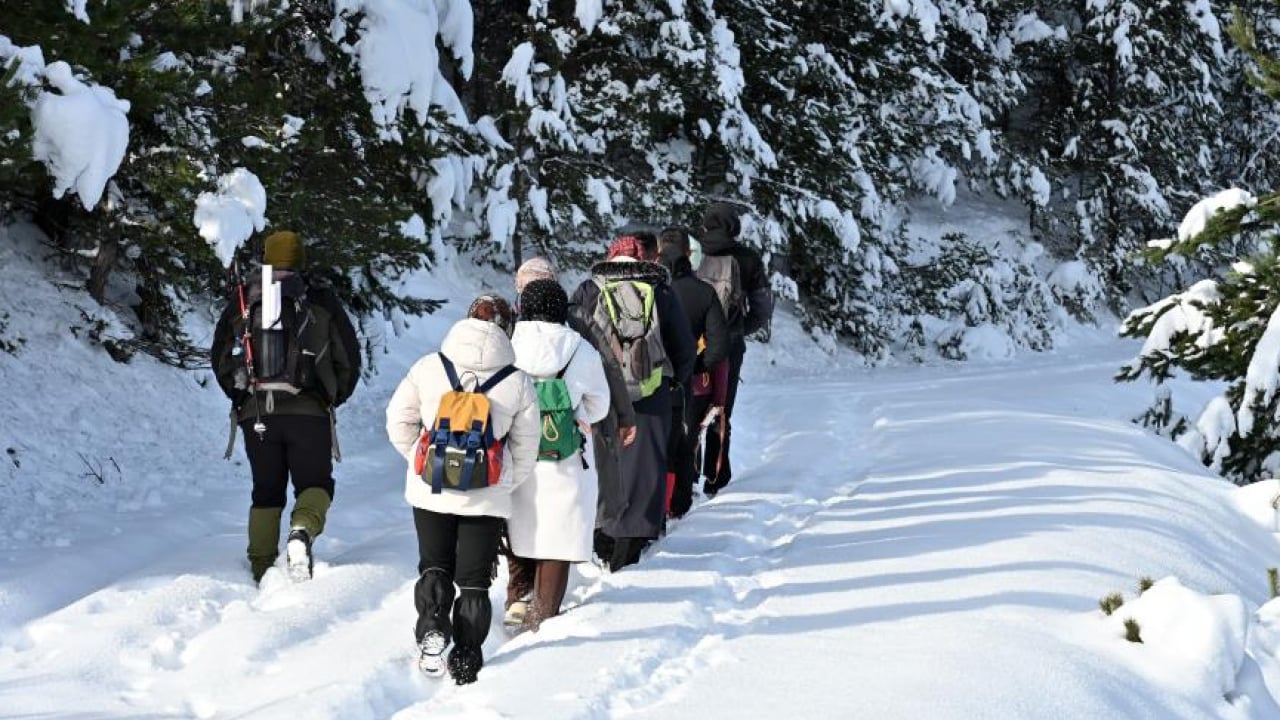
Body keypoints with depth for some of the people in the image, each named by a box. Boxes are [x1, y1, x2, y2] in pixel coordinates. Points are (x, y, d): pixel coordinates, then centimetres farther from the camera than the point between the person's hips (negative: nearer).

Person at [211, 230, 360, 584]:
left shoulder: (243, 300, 8)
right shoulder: (321, 301, 3)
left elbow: (219, 358, 12)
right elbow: (349, 357, 5)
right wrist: (333, 398, 20)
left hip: (255, 413, 2)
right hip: (309, 412, -2)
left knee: (266, 491, 14)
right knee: (314, 484, 6)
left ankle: (261, 569, 8)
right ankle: (303, 531, -26)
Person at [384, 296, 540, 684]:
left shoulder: (429, 367, -5)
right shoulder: (518, 382, -6)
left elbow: (398, 422, 2)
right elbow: (525, 449, 2)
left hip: (430, 490, 1)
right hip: (487, 496, 0)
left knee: (434, 565, 18)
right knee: (474, 579, 10)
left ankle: (432, 628, -5)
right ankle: (466, 659, 10)